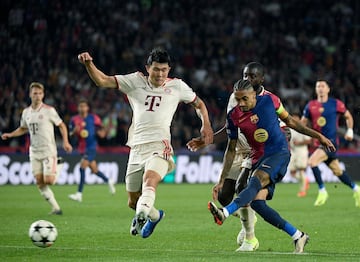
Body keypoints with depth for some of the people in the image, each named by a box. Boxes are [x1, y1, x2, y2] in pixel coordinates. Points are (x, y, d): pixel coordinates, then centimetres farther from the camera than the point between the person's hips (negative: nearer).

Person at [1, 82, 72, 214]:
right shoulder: (26, 112, 8)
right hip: (34, 152, 5)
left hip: (48, 150, -5)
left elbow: (61, 125, 0)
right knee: (40, 182, -2)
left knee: (48, 180, -15)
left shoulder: (49, 110, -7)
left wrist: (65, 142, -11)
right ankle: (56, 208, 5)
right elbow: (23, 128, 23)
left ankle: (56, 172, 21)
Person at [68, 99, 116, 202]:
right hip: (82, 148, 5)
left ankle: (79, 194, -21)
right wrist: (74, 131, -17)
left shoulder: (93, 118, -2)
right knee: (94, 170, 13)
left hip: (91, 147, -5)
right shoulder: (74, 119, 4)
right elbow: (70, 135, 4)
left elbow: (100, 130, 6)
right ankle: (109, 181, 43)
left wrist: (101, 132, -17)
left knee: (82, 167, -20)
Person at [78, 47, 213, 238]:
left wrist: (206, 125, 7)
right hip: (136, 148, 3)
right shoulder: (135, 82, 9)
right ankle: (154, 216, 43)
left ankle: (142, 215, -56)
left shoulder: (176, 86, 10)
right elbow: (102, 81, 2)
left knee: (150, 180, -35)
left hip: (159, 147, -3)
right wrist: (88, 64, -15)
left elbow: (198, 103, 24)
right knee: (132, 202, 13)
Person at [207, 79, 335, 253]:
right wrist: (221, 181, 3)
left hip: (279, 152, -4)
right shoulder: (233, 117, 0)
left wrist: (318, 136, 12)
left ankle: (225, 213, -52)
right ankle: (298, 236, -4)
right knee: (256, 202, -13)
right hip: (259, 159, 4)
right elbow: (231, 150, 7)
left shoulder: (269, 100, -5)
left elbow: (289, 121, 10)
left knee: (256, 182, -31)